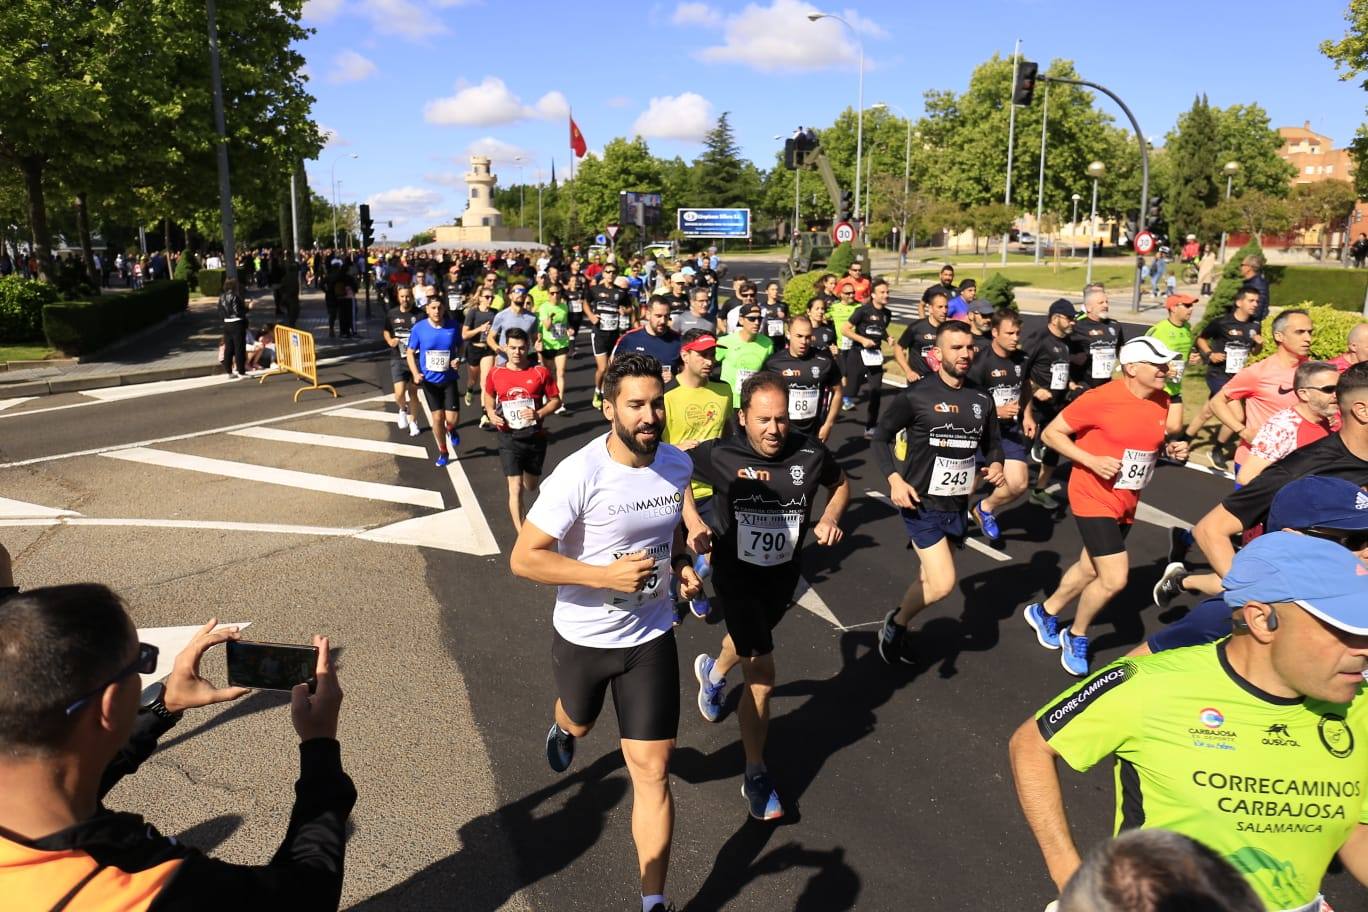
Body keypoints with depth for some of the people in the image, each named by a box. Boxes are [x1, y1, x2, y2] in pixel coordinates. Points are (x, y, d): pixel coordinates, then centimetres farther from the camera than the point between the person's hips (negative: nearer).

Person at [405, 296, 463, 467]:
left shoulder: (453, 328, -7)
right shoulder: (418, 328, -8)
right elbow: (410, 352, -1)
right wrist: (416, 373, -15)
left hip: (449, 379, 0)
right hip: (429, 380, 0)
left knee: (452, 419, -7)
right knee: (437, 417, 3)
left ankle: (451, 430, 33)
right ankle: (443, 452, 24)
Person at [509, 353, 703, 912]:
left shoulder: (679, 465, -9)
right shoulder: (579, 475, -26)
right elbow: (523, 559, -23)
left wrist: (682, 564, -3)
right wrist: (606, 575, -30)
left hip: (651, 637, 2)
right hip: (583, 636, -1)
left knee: (652, 772, -1)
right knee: (579, 723, 30)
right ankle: (562, 730, 69)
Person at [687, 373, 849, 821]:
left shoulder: (809, 453, -16)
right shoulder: (719, 455, -21)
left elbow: (841, 483, 5)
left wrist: (830, 518, -13)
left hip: (784, 574, 4)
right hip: (736, 573, -4)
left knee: (751, 639, 30)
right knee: (762, 674, -9)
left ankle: (714, 672, 66)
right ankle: (756, 776, 8)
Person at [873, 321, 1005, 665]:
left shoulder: (982, 399, 4)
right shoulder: (916, 395, -12)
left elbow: (992, 443, 16)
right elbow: (881, 437, -4)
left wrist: (996, 464, -7)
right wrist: (894, 479, -17)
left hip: (957, 506, 6)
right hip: (922, 504, -6)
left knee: (931, 578, 15)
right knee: (942, 584, -13)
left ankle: (898, 631, 39)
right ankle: (896, 622, 14)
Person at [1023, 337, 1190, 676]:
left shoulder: (1162, 401, -1)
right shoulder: (1101, 399, -21)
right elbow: (1051, 433, -14)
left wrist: (1170, 449, -4)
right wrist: (1092, 461, -24)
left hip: (1127, 502, 8)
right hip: (1094, 498, -7)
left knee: (1090, 569, 20)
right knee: (1115, 578, -12)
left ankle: (1044, 612, 44)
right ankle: (1076, 636, 15)